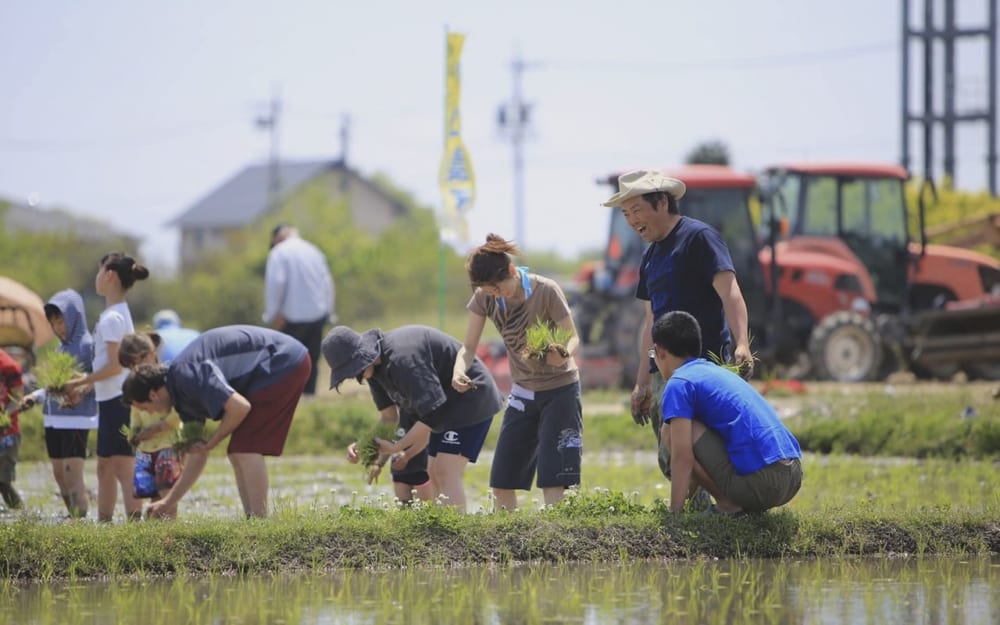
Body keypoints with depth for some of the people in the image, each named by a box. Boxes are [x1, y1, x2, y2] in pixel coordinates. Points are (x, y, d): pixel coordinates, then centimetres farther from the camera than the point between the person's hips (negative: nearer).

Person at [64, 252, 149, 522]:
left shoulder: (112, 318, -15)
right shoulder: (117, 313, 14)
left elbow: (114, 366, -19)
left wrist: (80, 382, -12)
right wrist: (85, 386, 15)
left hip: (117, 400, -10)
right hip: (112, 399, 10)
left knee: (124, 468, -11)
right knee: (105, 467, 14)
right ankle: (104, 522, 19)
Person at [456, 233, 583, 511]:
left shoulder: (545, 291, -20)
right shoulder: (485, 298, -8)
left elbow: (573, 337, -13)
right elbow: (469, 346, -6)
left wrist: (563, 353, -37)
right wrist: (459, 371, -28)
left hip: (560, 389, -5)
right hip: (523, 392, 5)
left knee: (553, 483, -13)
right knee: (502, 483, 3)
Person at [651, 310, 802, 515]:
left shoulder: (678, 384, -1)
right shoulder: (718, 372, 27)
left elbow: (683, 456, -10)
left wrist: (675, 512, -4)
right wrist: (685, 496, 46)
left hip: (759, 481, -9)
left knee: (670, 431, 3)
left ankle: (728, 505, -2)